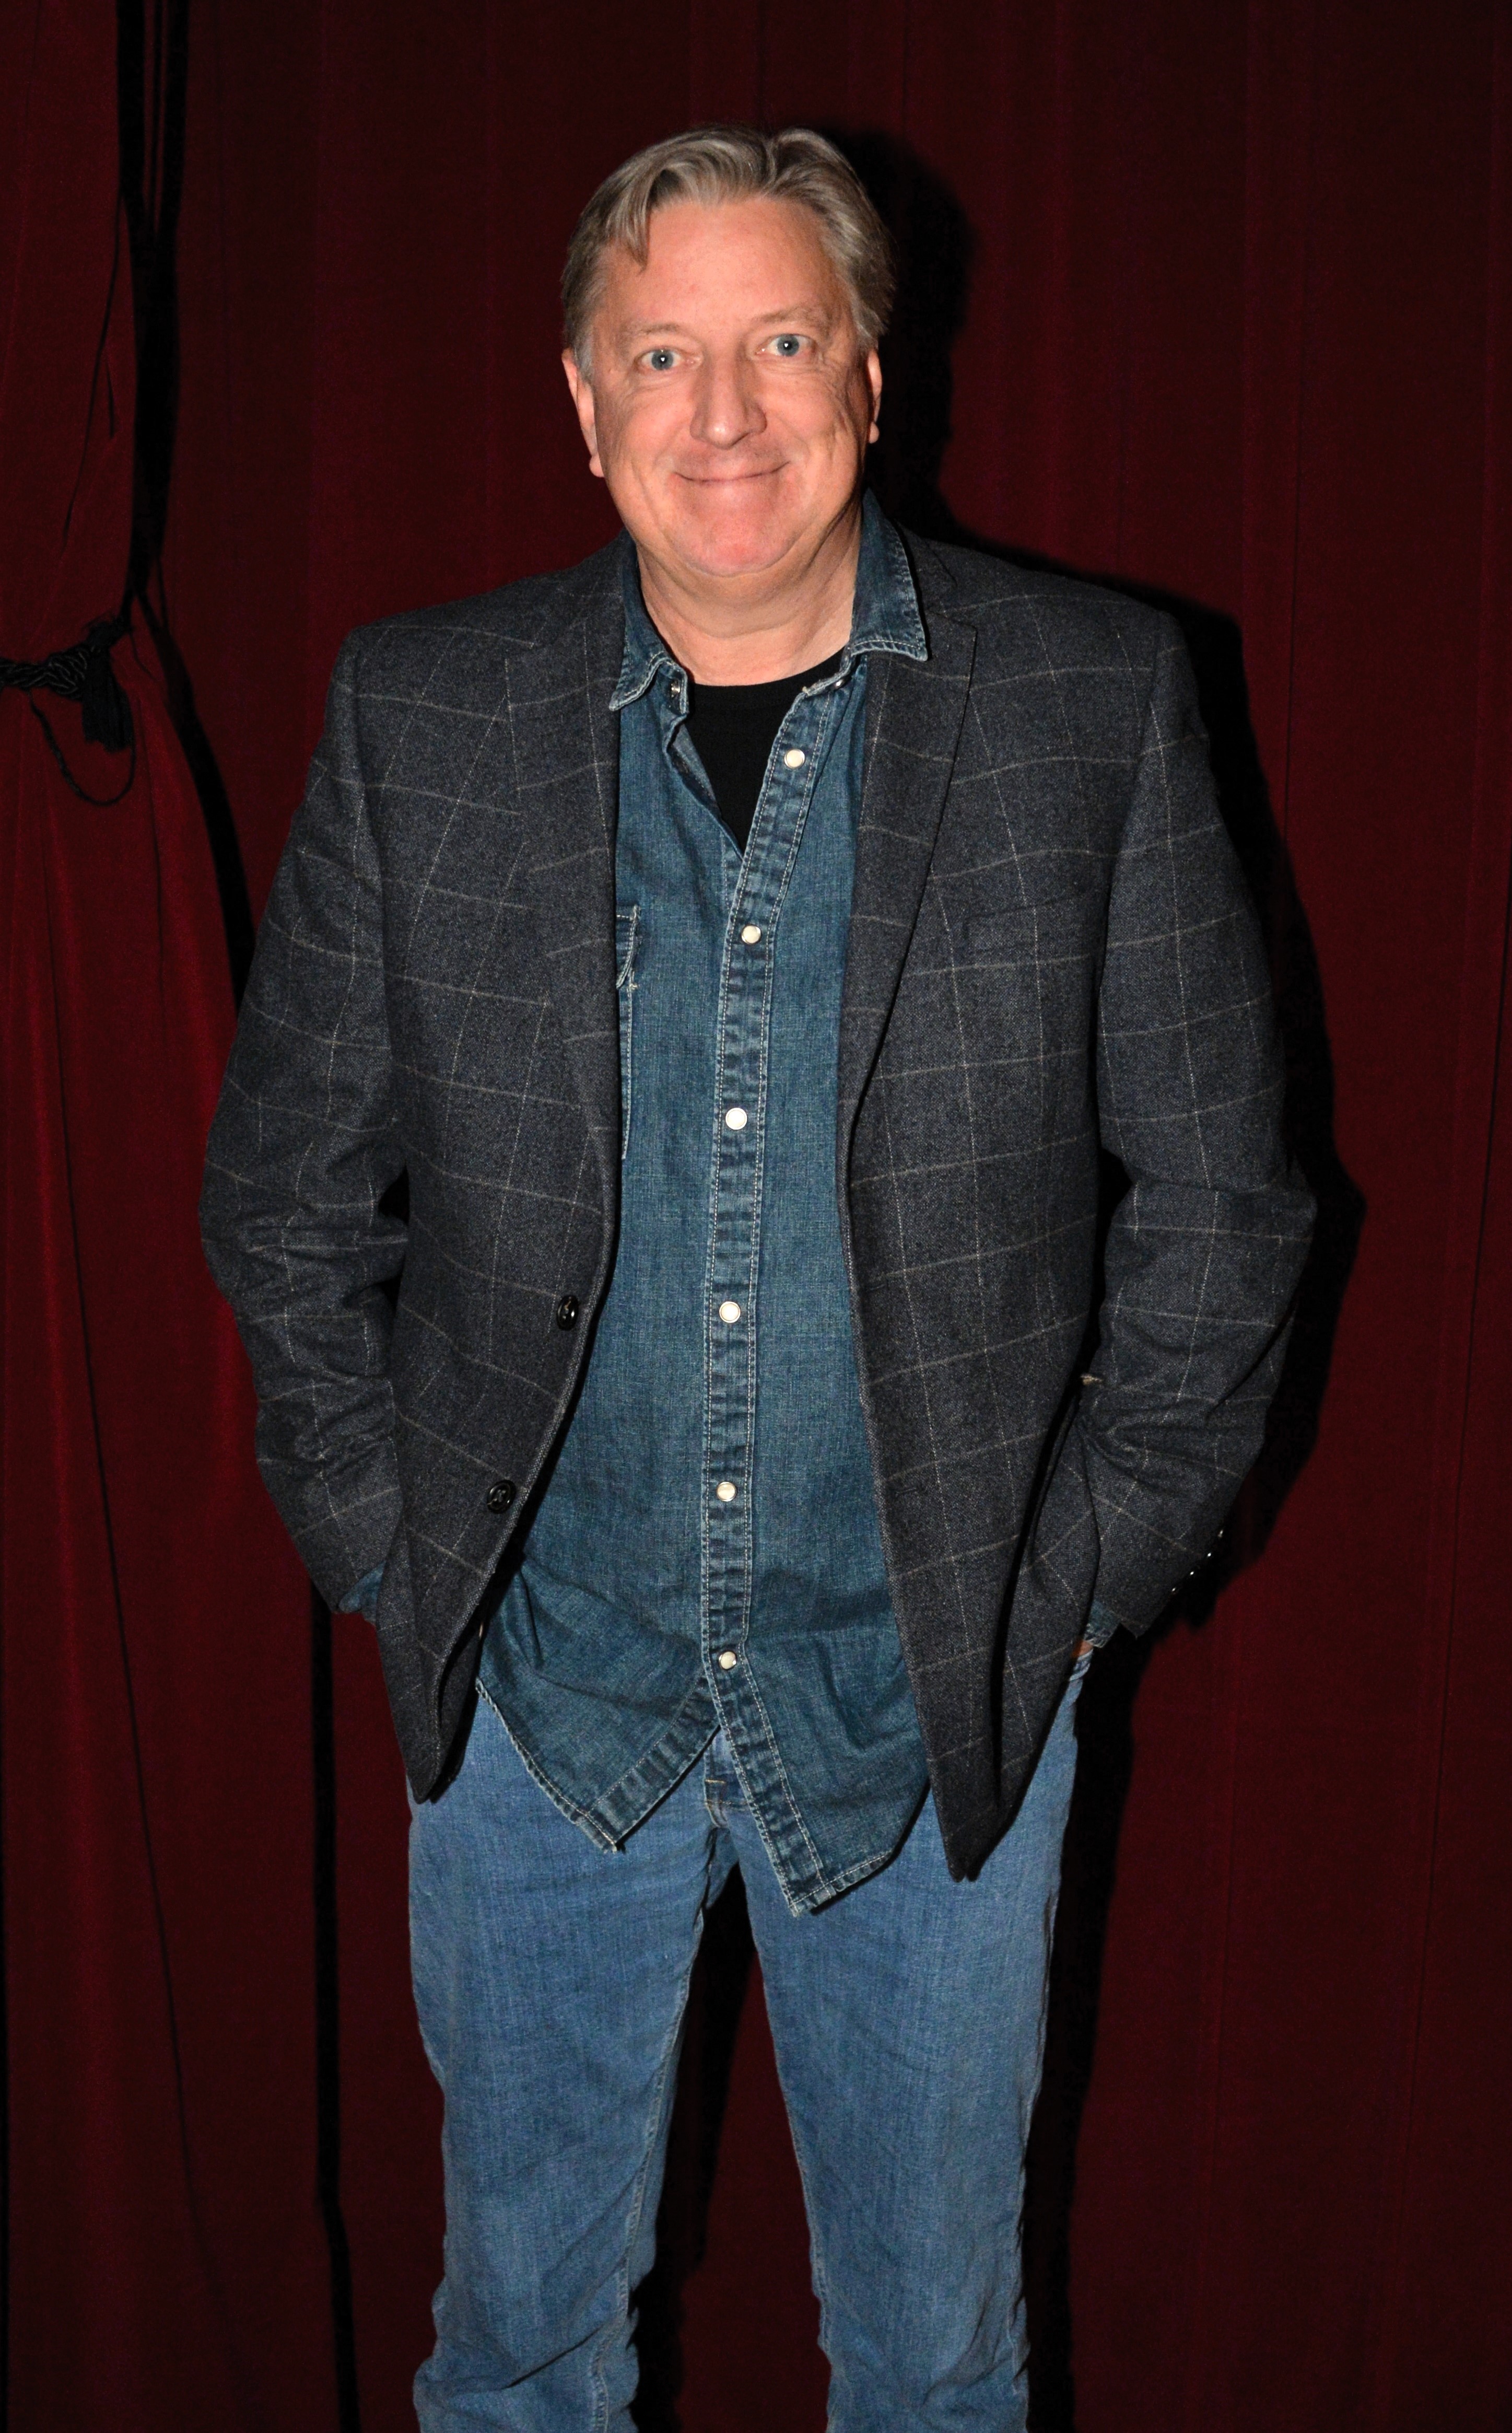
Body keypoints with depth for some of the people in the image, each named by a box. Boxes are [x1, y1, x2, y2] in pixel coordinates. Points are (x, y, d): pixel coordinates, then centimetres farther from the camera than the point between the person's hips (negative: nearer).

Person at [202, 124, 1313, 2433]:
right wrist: (383, 1537, -1)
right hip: (534, 1678, 1)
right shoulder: (421, 713, -3)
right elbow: (286, 1177, 4)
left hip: (939, 1696, 0)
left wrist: (1088, 1562, -4)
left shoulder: (1096, 702, -6)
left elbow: (1221, 1181, -1)